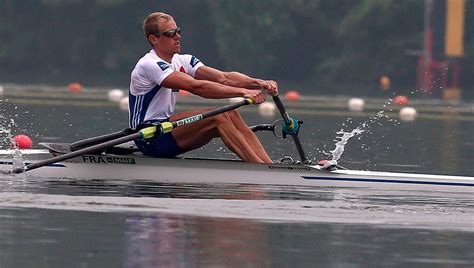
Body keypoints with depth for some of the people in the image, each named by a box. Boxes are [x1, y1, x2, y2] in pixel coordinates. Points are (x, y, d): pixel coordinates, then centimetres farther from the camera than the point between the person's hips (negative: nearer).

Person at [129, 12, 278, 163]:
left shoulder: (181, 61, 10)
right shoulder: (149, 65, -17)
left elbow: (223, 78, -4)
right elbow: (196, 87, -27)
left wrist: (259, 83, -21)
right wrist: (242, 92, -32)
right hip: (149, 139, -9)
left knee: (231, 115, -11)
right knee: (217, 117, -24)